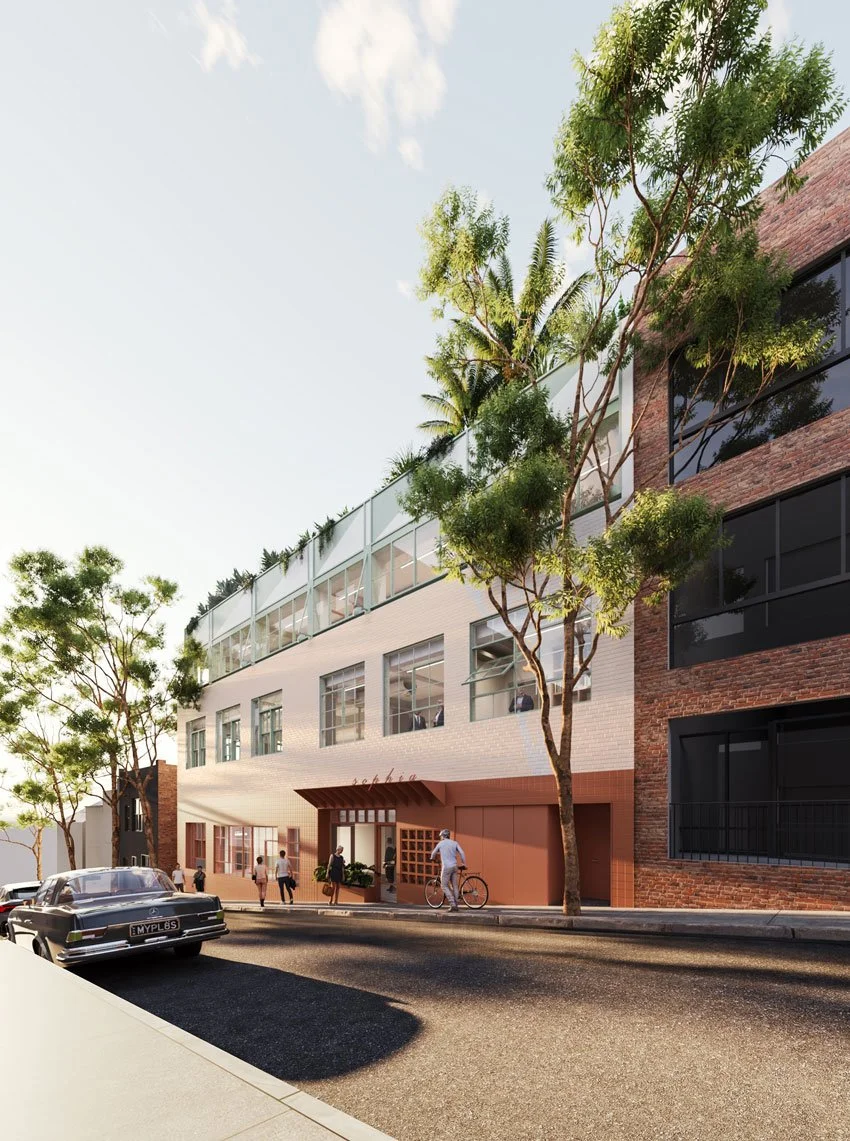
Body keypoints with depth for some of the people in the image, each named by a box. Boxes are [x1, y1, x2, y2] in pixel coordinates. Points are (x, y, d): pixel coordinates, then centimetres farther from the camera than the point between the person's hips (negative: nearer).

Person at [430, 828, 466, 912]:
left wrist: (432, 858, 39)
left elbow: (434, 853, 17)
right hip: (455, 866, 5)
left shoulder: (440, 843, 3)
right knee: (454, 886, 12)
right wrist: (463, 864, 10)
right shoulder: (455, 843, 10)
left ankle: (452, 904, -9)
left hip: (446, 867, -4)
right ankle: (456, 905, 12)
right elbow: (462, 853, 1)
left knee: (444, 886, 2)